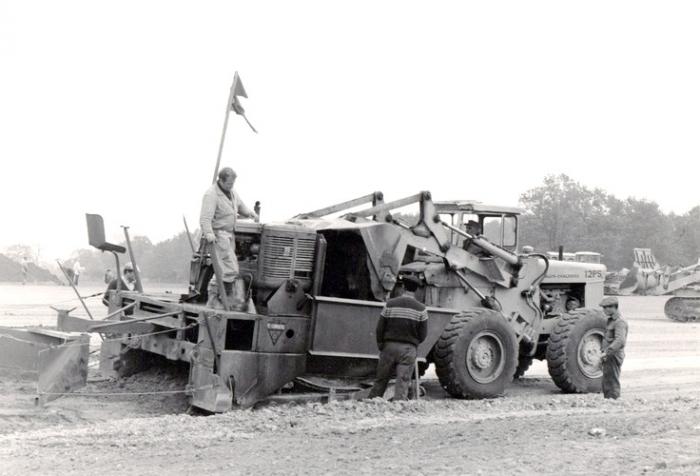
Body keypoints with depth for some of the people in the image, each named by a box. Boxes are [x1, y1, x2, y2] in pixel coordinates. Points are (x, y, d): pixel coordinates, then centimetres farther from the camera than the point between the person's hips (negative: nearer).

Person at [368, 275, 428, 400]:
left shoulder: (390, 304, -1)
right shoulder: (421, 309, -2)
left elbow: (380, 328, -1)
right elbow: (423, 334, -1)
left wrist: (380, 346, 11)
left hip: (389, 346, 1)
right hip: (409, 348, -1)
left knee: (381, 380, 11)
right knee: (403, 382, 0)